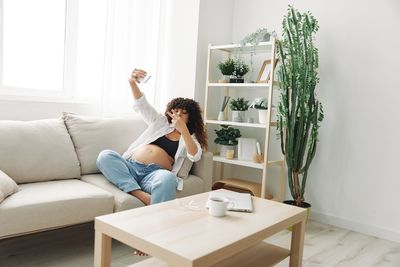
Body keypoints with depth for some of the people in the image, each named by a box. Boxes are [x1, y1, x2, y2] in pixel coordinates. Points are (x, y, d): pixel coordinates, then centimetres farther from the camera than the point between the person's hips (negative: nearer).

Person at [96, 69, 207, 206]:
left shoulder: (190, 138, 19)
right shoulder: (161, 122, 27)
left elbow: (195, 156, -4)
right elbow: (141, 104, 15)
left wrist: (183, 130, -13)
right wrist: (132, 82, -4)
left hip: (155, 173, -4)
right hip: (130, 166, 4)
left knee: (168, 179, -41)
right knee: (105, 155, -26)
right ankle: (139, 194, -36)